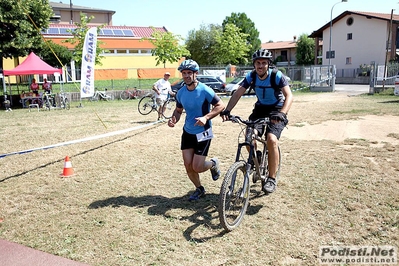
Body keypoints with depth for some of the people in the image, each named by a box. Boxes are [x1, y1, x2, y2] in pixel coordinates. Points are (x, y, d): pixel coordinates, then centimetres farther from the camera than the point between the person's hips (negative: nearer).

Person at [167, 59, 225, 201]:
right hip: (187, 132, 5)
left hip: (202, 133, -5)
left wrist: (205, 117, -27)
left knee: (197, 167, -6)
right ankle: (199, 189, 27)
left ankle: (213, 164, 29)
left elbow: (220, 105, -14)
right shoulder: (181, 92, -1)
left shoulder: (204, 90, -17)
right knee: (188, 166, 2)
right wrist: (174, 119, -11)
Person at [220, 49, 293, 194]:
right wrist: (227, 110, -28)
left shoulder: (277, 76, -19)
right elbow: (237, 94, -12)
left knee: (272, 139, -26)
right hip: (260, 108, 4)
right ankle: (255, 158, 12)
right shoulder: (251, 76, -9)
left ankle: (271, 179, -13)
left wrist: (282, 113, -46)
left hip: (276, 110, -4)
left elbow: (289, 96, -27)